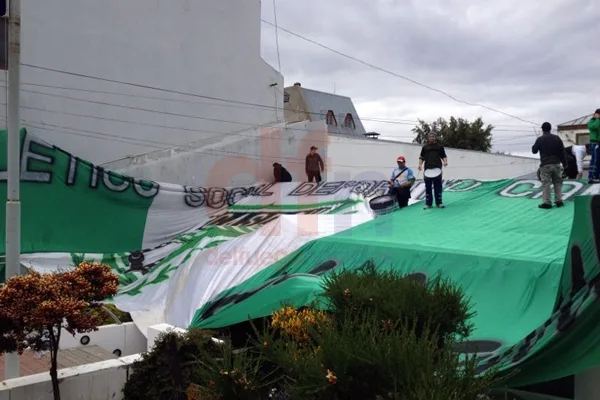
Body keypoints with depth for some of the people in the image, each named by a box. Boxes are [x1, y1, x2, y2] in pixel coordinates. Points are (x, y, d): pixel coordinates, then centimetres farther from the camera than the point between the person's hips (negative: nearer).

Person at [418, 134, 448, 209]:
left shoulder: (439, 146, 14)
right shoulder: (425, 147, 15)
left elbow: (444, 156, 13)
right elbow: (421, 157, 14)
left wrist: (445, 162, -6)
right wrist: (420, 164, -3)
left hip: (437, 168, 0)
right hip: (428, 169, 0)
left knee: (438, 186, 2)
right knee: (428, 187, 1)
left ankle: (439, 203, 8)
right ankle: (428, 203, 6)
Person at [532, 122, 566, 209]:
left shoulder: (540, 139, -7)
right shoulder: (557, 138, 4)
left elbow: (534, 151, 1)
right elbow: (562, 151, 5)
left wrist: (534, 146, 21)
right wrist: (564, 163, 13)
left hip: (545, 165, -3)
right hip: (556, 164, 4)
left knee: (546, 184, -2)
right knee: (558, 183, 13)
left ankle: (547, 202, -4)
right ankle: (559, 201, 14)